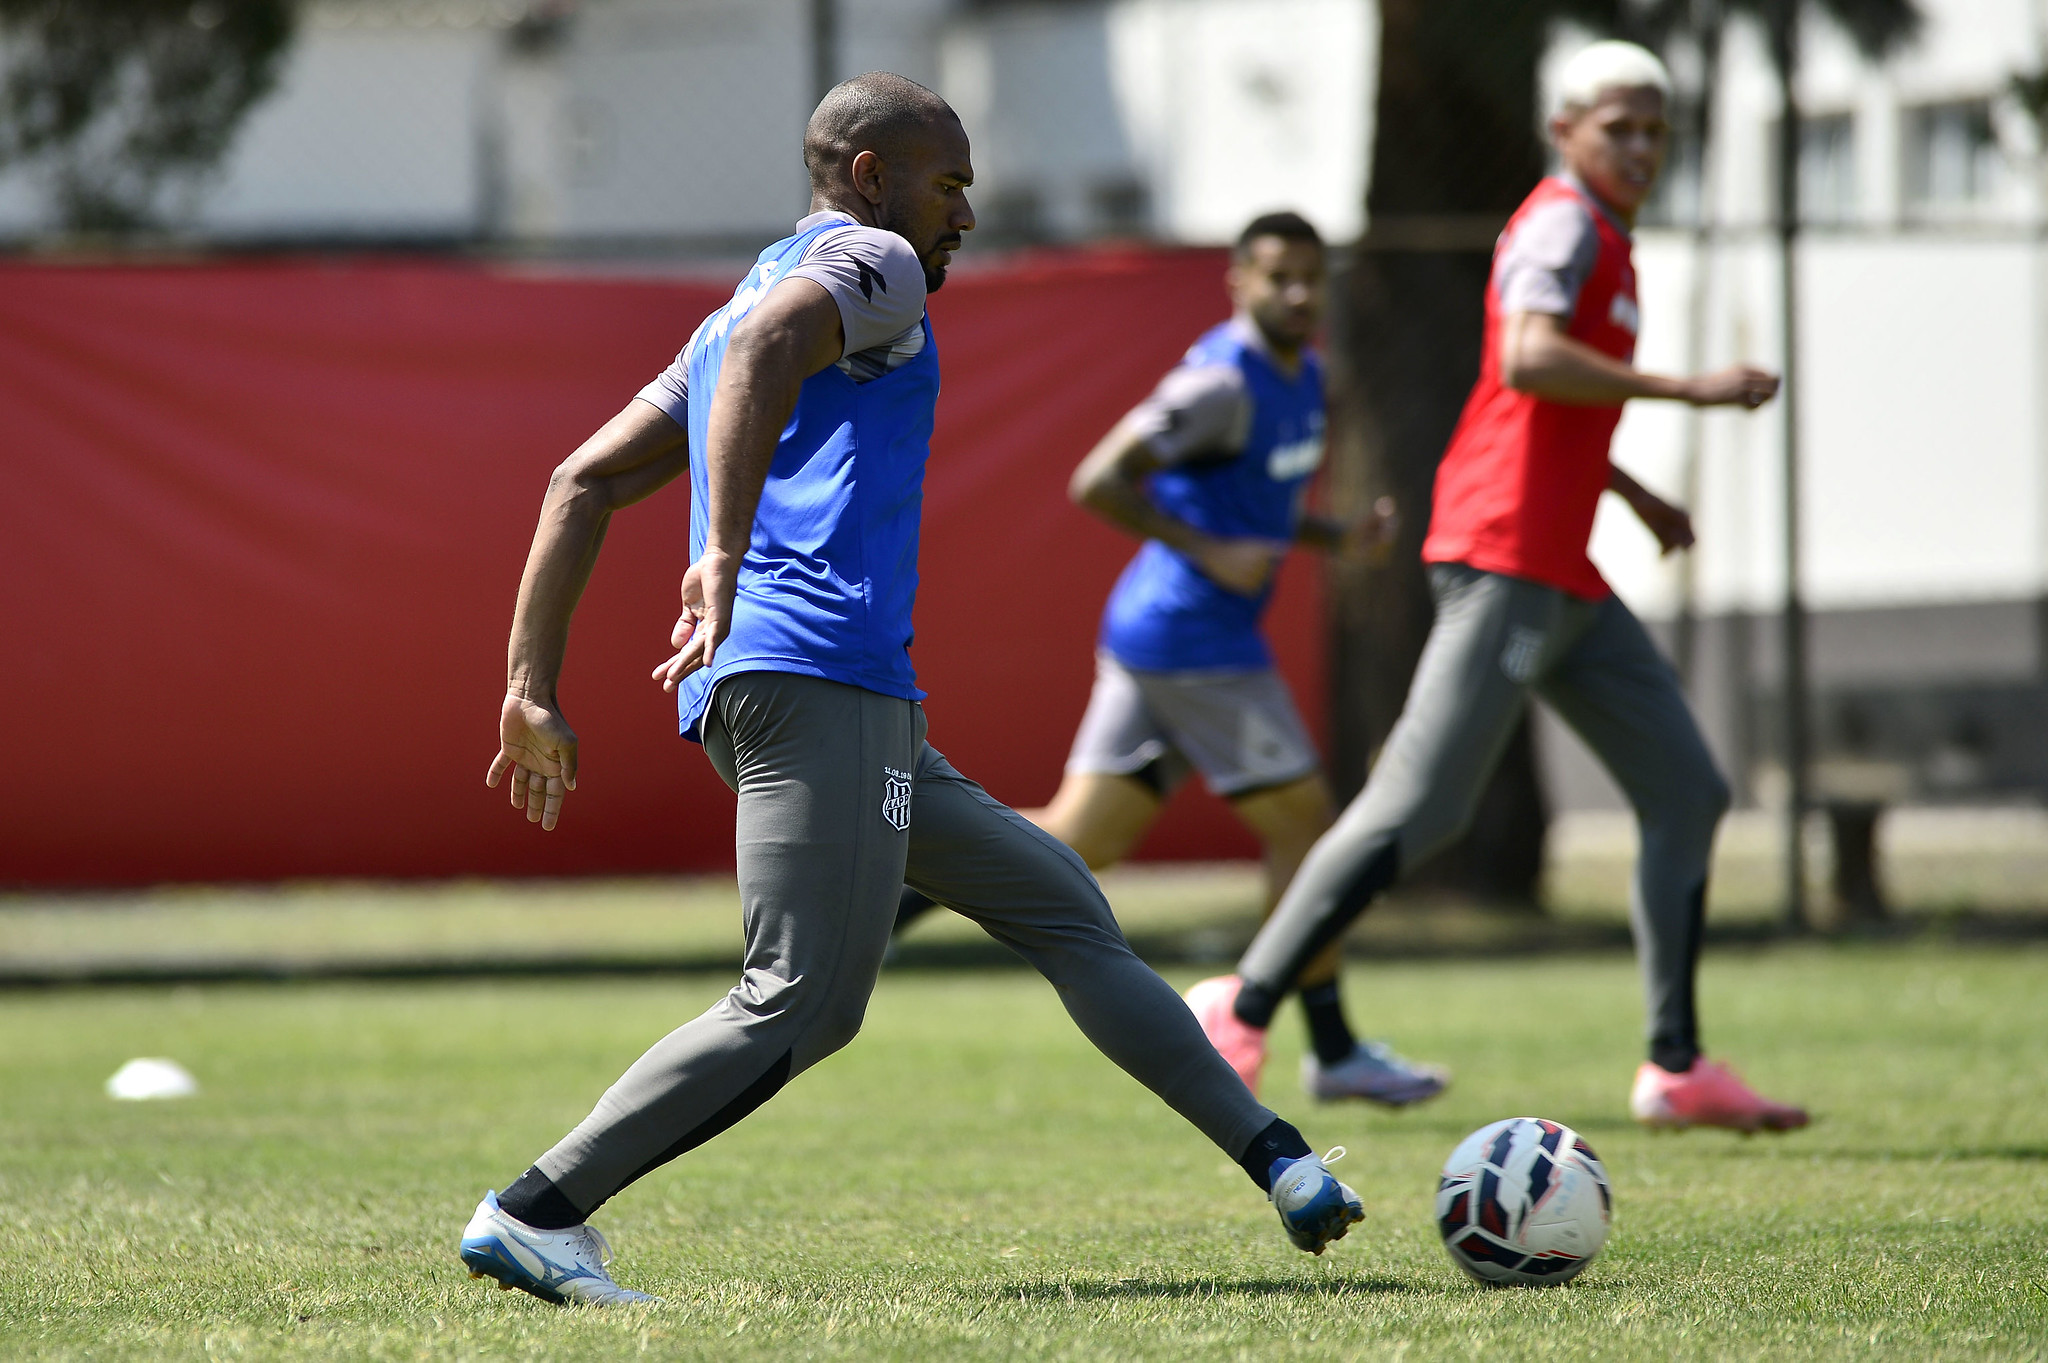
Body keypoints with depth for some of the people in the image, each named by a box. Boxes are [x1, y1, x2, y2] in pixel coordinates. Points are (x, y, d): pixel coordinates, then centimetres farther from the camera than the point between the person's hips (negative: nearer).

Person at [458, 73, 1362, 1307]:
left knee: (1061, 906, 13)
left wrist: (533, 686, 18)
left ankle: (1281, 1166, 12)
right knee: (805, 1006, -15)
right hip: (818, 674, -10)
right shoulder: (869, 261, 3)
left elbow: (586, 482, 23)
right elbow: (768, 342, -20)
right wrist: (725, 552, -32)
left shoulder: (731, 310, 29)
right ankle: (533, 1217, -17)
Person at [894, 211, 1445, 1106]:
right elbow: (1098, 482, -20)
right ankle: (1333, 1052, 6)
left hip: (1149, 635, 10)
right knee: (1302, 821, -2)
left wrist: (1339, 539, 12)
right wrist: (1211, 553, -21)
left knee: (1078, 839, 7)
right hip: (1197, 643, -10)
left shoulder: (1303, 377, 15)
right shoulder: (1224, 382, -16)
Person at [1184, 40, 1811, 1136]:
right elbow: (1528, 360, -27)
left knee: (1687, 795, 9)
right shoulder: (1564, 223, -9)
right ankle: (1243, 1007, -11)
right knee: (1420, 806, -14)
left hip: (1564, 584, 10)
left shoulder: (1602, 240, 22)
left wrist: (1637, 496, 31)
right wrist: (1689, 389, -24)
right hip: (1505, 562, -10)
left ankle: (1676, 1071, 10)